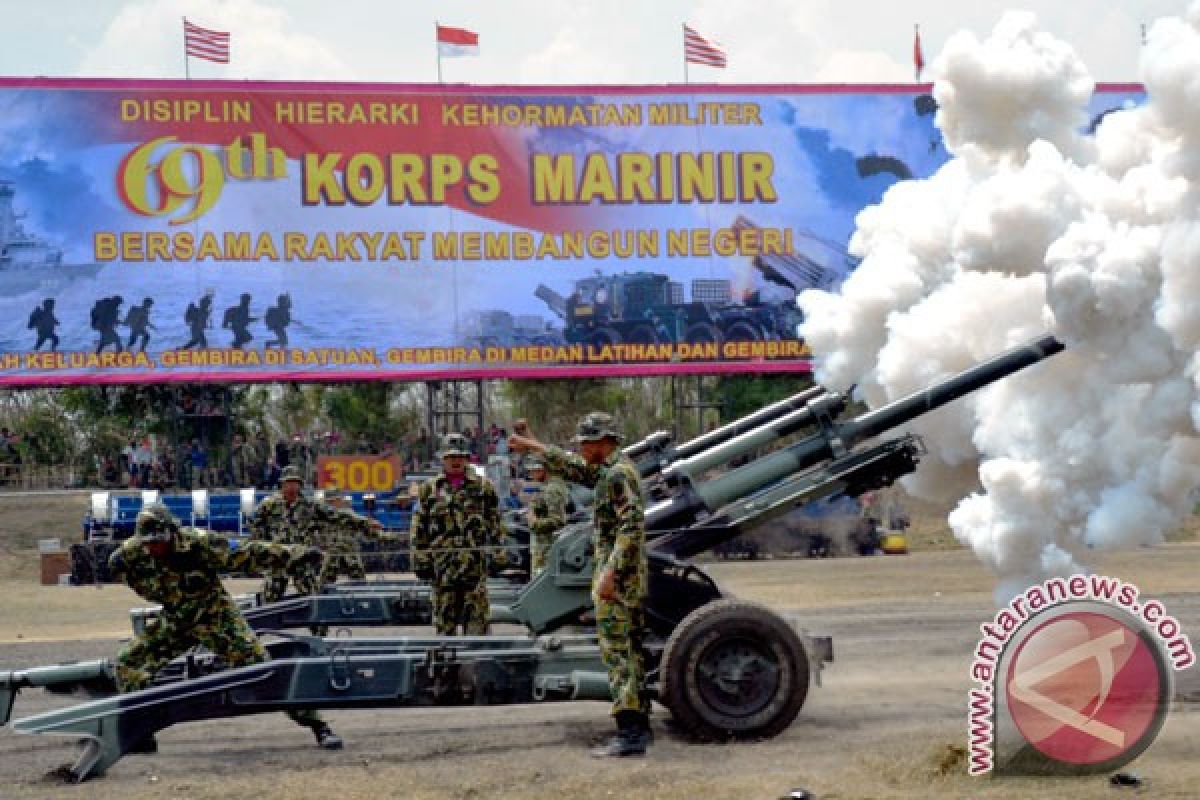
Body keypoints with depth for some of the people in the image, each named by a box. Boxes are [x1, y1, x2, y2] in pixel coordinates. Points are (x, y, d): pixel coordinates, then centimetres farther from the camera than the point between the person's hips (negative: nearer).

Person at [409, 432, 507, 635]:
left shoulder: (484, 487, 9)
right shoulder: (429, 489, 11)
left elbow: (495, 522, 10)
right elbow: (418, 527, 11)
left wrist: (499, 554, 4)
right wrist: (420, 558, 5)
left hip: (475, 560, -1)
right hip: (442, 563, 1)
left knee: (477, 616, -5)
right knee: (444, 616, 6)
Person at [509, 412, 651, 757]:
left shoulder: (617, 474, -15)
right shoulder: (607, 471, 16)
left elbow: (631, 527, -24)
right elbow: (572, 469, 32)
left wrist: (610, 573, -25)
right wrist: (533, 446, 36)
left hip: (618, 578, -10)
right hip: (632, 577, 10)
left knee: (617, 651, -11)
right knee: (631, 651, 13)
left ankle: (629, 734, -13)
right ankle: (639, 725, 18)